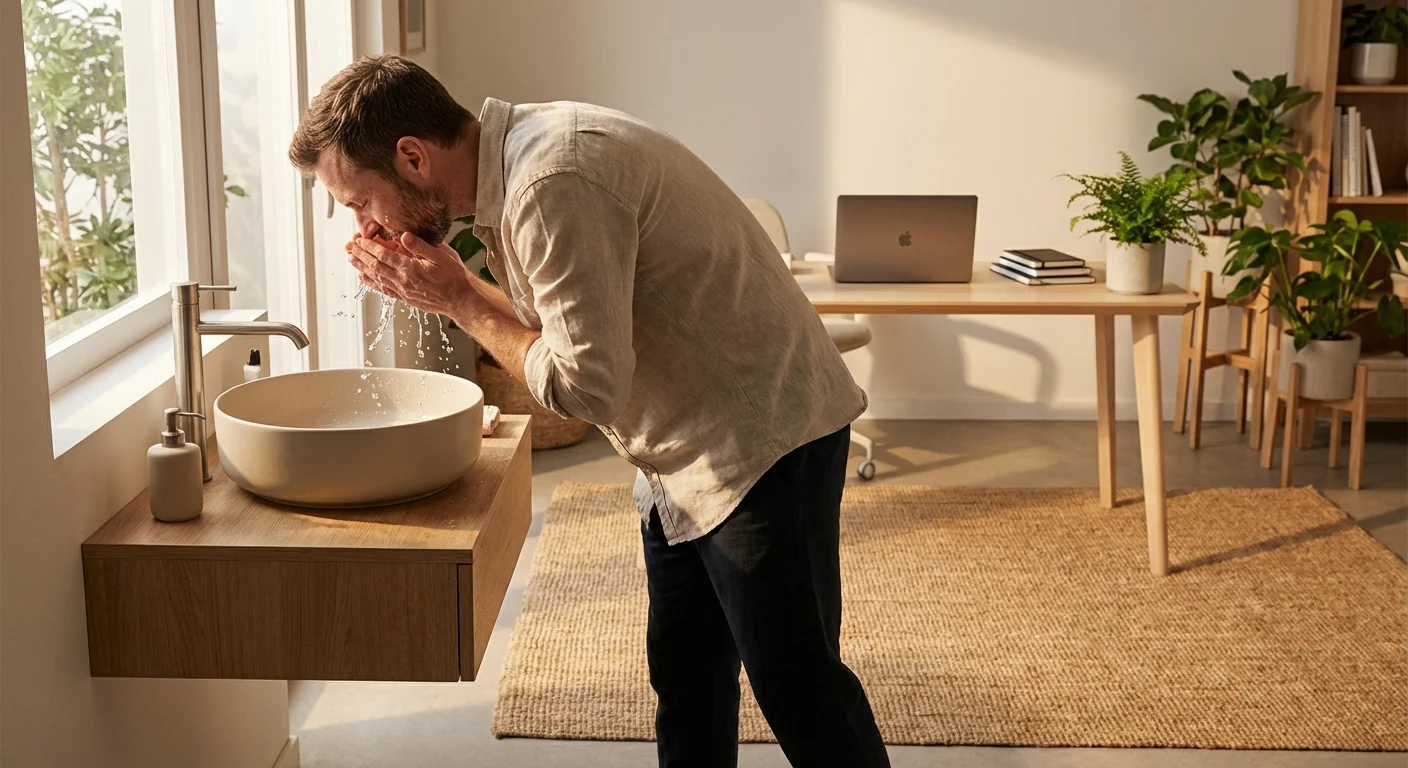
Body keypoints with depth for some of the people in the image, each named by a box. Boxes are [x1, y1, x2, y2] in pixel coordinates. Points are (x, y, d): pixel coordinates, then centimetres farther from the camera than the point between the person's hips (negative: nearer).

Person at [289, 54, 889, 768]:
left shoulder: (556, 185, -26)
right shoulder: (517, 155, 5)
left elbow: (586, 384, -26)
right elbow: (560, 329, 11)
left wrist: (459, 299, -14)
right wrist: (441, 287, -3)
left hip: (760, 440, -10)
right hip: (687, 449, 10)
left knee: (799, 687, 0)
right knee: (685, 679, 17)